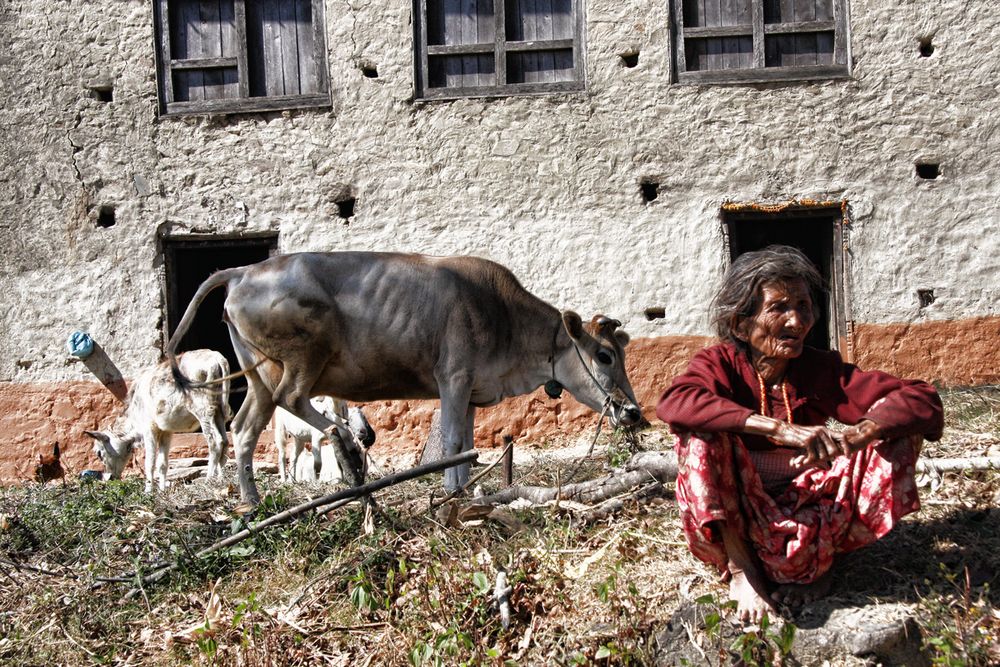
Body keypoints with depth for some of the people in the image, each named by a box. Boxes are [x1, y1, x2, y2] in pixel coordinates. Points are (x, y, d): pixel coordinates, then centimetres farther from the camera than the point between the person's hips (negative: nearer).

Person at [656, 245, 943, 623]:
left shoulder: (822, 369, -6)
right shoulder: (721, 364, -12)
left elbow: (922, 401, -16)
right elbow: (672, 403, -35)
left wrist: (852, 437, -38)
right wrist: (780, 429, -44)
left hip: (806, 512, 3)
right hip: (734, 520, -2)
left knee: (897, 432, -14)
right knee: (701, 431, -29)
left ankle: (819, 562, -3)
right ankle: (741, 569, -16)